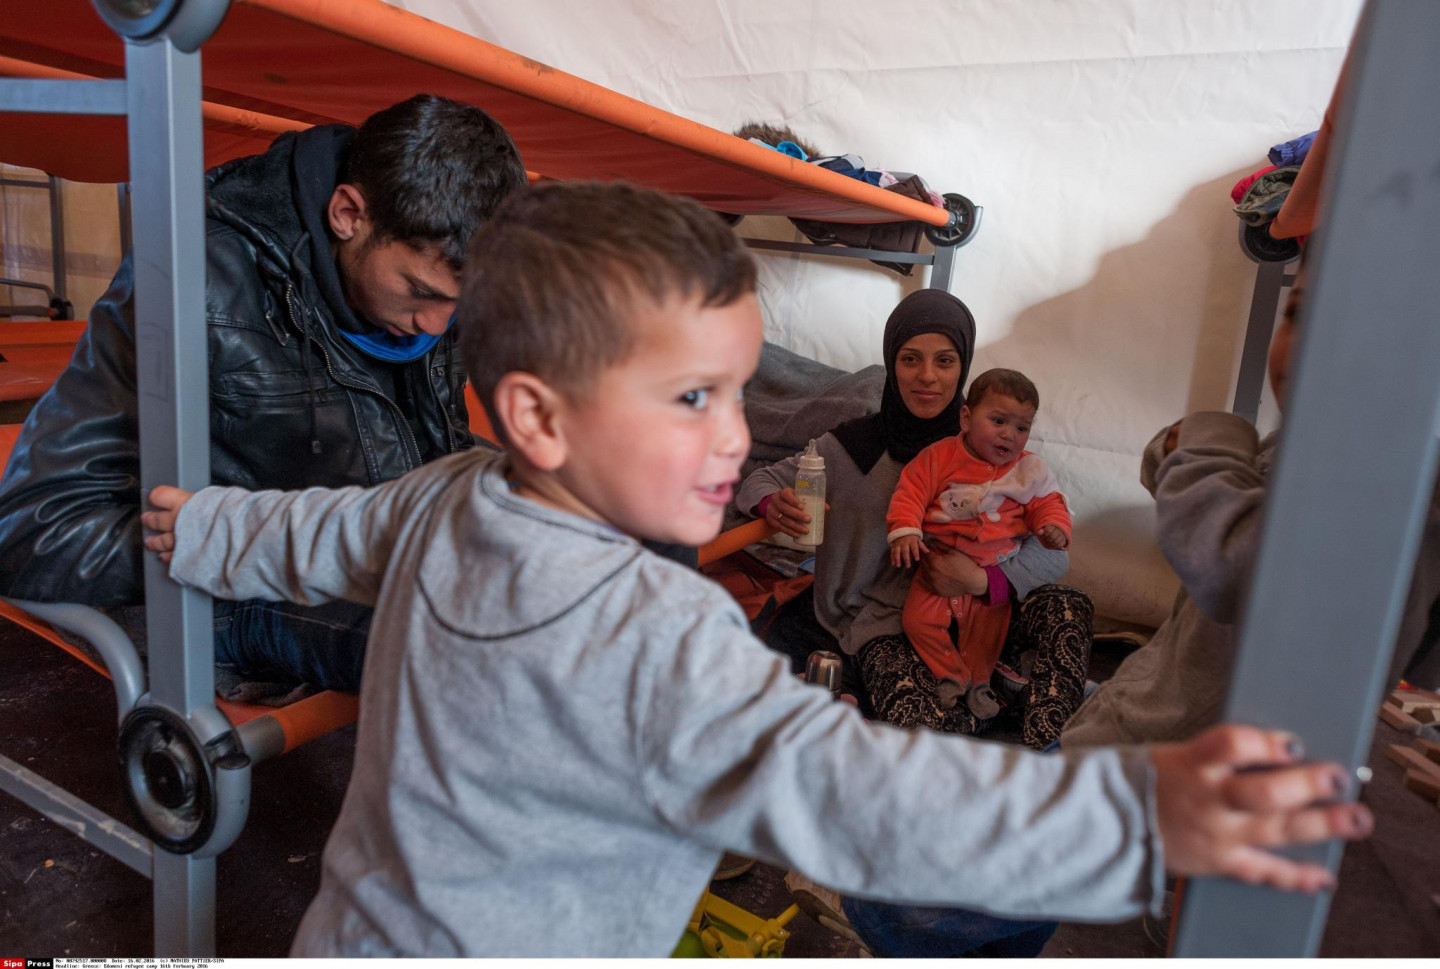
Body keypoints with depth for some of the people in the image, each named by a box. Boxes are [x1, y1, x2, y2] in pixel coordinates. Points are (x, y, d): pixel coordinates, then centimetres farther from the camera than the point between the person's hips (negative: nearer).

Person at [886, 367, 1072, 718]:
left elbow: (1047, 502, 7)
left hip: (994, 569, 1)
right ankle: (952, 675, 13)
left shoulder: (1030, 470, 1)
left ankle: (977, 681, 30)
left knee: (987, 629, 2)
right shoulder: (939, 456, -6)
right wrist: (905, 532, -21)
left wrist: (1053, 527, -16)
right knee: (918, 620, -8)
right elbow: (912, 491, -8)